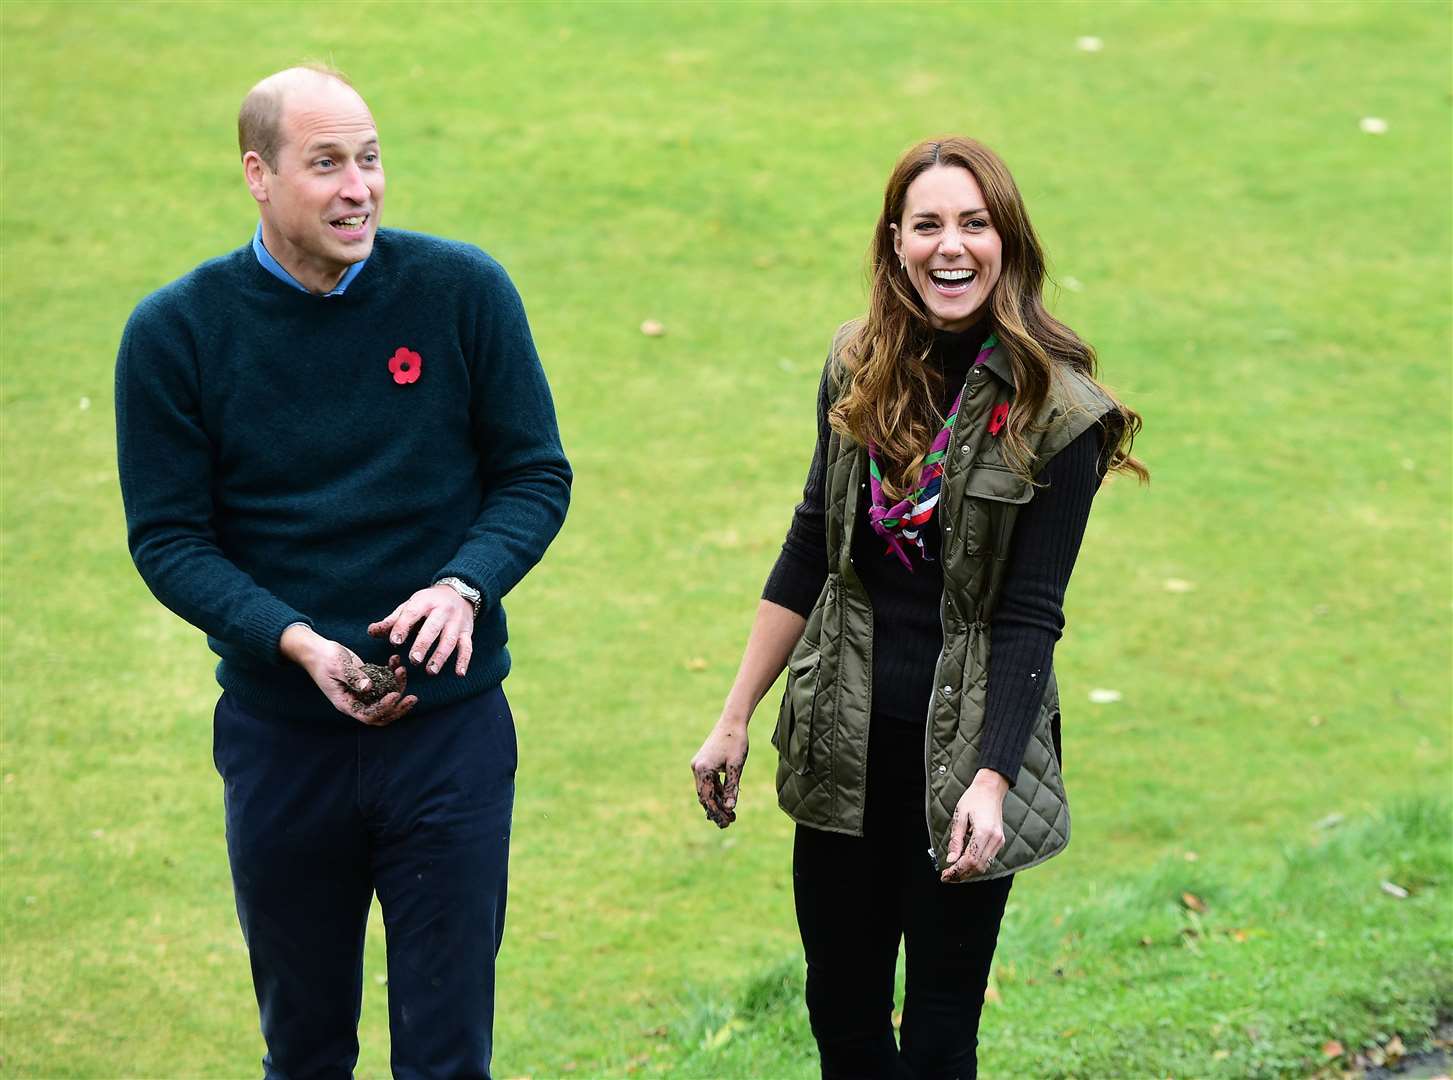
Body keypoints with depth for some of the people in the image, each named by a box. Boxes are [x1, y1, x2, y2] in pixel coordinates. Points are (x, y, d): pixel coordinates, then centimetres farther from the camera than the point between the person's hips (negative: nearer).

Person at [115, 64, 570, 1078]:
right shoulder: (176, 333, -6)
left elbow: (536, 474, 1)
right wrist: (297, 643, -20)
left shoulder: (463, 290, -6)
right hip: (280, 731, 1)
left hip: (451, 724, -1)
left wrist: (464, 586, -19)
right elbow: (168, 538, -5)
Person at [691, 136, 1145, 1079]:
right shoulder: (857, 370, 2)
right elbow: (810, 551, 9)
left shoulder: (1055, 410, -11)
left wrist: (991, 779, -20)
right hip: (845, 742, 4)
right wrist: (735, 720, 9)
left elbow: (1029, 613, -12)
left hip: (963, 750, -4)